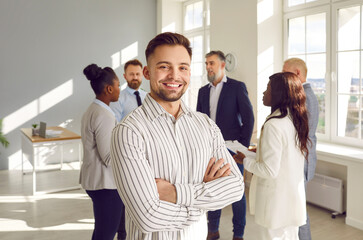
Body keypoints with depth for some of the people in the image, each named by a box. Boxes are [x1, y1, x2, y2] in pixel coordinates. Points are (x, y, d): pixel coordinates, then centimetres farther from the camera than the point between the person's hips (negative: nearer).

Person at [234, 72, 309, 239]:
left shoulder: (273, 125, -23)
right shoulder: (296, 120, 3)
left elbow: (269, 170, -22)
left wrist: (244, 161, -9)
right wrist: (260, 150, 15)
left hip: (275, 202, -8)